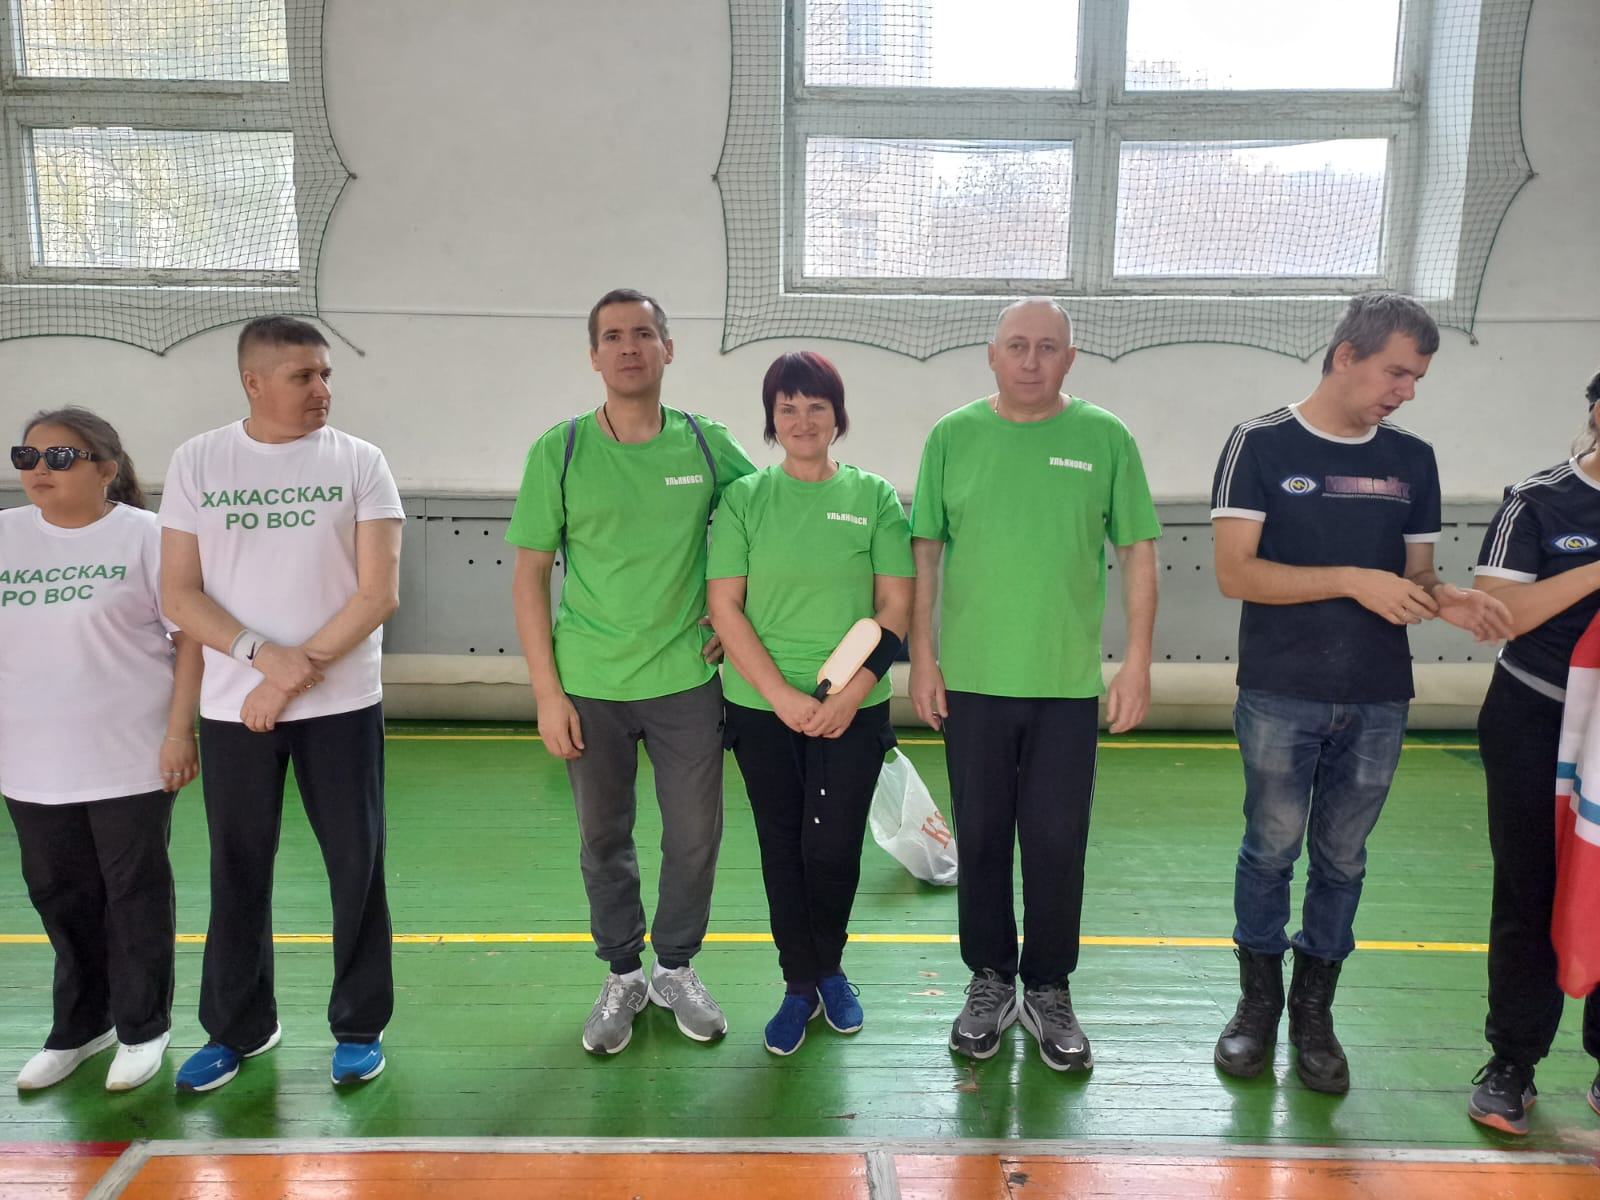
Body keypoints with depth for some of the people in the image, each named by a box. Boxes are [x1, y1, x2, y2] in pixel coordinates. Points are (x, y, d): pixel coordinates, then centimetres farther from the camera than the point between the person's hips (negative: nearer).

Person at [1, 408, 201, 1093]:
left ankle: (142, 1030, 25)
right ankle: (79, 1027, 34)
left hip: (131, 759, -4)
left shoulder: (143, 535, -7)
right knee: (60, 897, 16)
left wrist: (179, 732, -13)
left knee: (136, 895, 8)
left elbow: (191, 633, -8)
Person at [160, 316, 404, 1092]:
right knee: (237, 870, 11)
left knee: (356, 866, 5)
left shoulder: (358, 462, -3)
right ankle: (237, 1028, 30)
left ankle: (360, 1027, 22)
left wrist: (298, 674, -13)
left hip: (342, 704, -1)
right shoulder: (196, 462, 2)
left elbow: (379, 593, -8)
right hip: (231, 705, 2)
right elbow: (179, 595, -1)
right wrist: (265, 654, -15)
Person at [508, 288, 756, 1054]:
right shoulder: (559, 451, -5)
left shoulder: (706, 444, -2)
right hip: (590, 686, 0)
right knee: (603, 840, 13)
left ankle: (676, 968, 34)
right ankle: (623, 975, 34)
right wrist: (547, 691, -6)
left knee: (694, 835, 10)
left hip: (687, 680, 1)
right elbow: (529, 574, -3)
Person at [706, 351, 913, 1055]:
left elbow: (896, 607, -1)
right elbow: (724, 606, -4)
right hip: (762, 708, 1)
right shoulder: (744, 498, 0)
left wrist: (849, 694, -11)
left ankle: (830, 969, 28)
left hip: (853, 711, 0)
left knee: (833, 849, 0)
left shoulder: (873, 496, 1)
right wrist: (783, 696, -12)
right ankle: (800, 984, 28)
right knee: (782, 847, 9)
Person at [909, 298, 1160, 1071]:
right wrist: (922, 656, 0)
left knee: (1057, 843, 8)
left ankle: (1047, 989, 26)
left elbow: (1137, 551, 2)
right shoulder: (952, 436, 2)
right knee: (980, 838, 11)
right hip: (972, 679, 1)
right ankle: (989, 979, 29)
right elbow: (926, 551, 3)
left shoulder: (1105, 438, 0)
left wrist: (1138, 660, -3)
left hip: (1069, 683, 0)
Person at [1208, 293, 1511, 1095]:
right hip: (1279, 697, -4)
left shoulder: (1412, 460, 9)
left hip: (1378, 700, 4)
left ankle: (1314, 1012, 28)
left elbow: (1416, 575, 14)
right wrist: (1354, 581, -19)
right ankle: (1259, 1002, 26)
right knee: (1271, 850, 6)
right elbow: (1235, 572, -12)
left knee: (1342, 857, 12)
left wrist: (1447, 600, -9)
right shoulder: (1263, 445, -5)